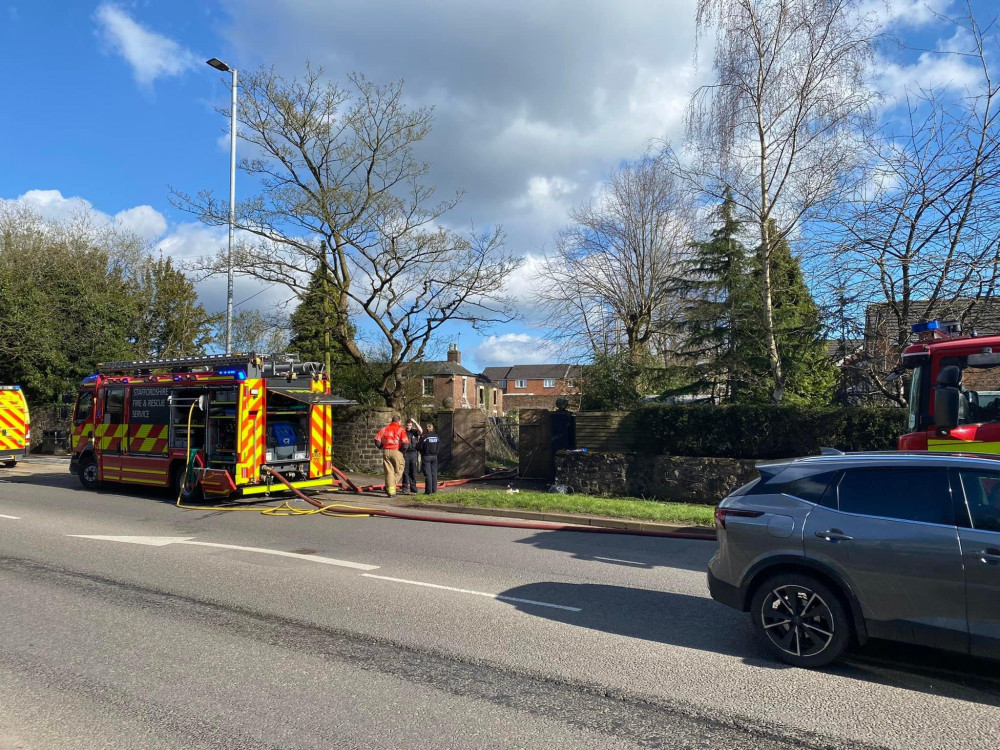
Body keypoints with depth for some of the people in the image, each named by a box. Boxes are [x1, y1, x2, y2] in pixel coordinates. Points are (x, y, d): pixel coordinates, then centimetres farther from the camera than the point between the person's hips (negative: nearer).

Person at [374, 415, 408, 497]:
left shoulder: (384, 429, 9)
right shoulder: (401, 430, -1)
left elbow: (377, 442, 3)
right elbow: (405, 444, -10)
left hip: (386, 451, 4)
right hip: (396, 452, -3)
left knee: (389, 472, 9)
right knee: (398, 471, 11)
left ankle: (390, 491, 8)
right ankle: (389, 488, 2)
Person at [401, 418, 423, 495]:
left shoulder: (414, 432, 6)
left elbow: (421, 431, -15)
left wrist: (415, 422, -14)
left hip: (413, 453, 1)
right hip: (405, 453, -1)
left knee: (413, 472, 4)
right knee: (405, 472, -2)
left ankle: (413, 489, 9)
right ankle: (405, 488, 2)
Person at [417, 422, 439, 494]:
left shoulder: (424, 436, -13)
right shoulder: (436, 436, 3)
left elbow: (419, 447, -11)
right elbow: (438, 447, 9)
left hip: (426, 457, -5)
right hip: (434, 456, 5)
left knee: (427, 474, -2)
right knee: (434, 474, 10)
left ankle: (428, 491, -1)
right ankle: (434, 490, 12)